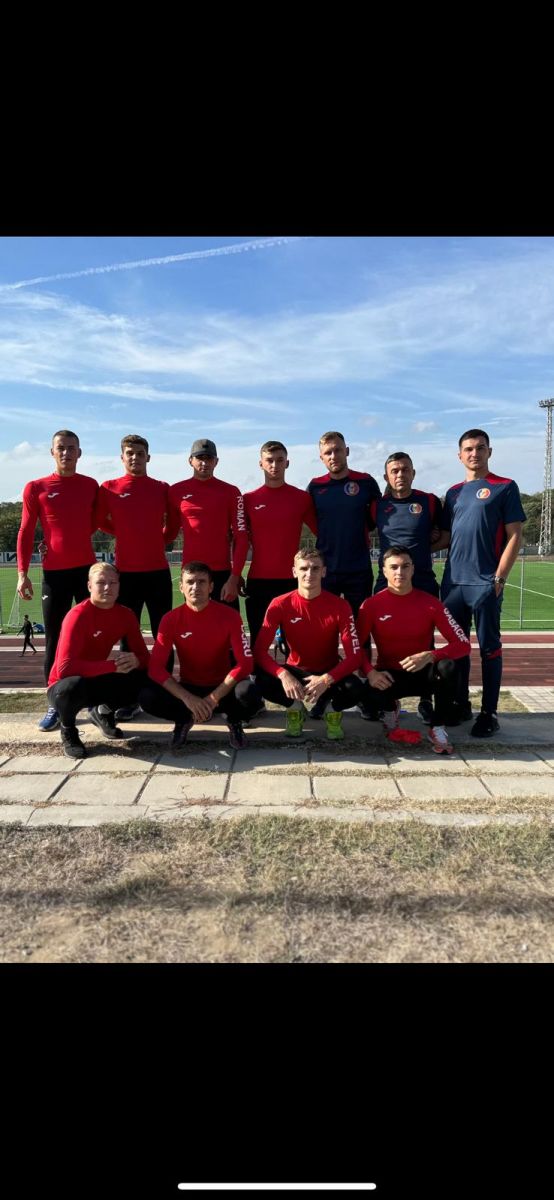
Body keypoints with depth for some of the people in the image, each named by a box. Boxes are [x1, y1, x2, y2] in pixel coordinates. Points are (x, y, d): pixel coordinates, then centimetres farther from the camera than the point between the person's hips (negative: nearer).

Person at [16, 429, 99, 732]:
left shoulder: (91, 486, 7)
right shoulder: (36, 488, 1)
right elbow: (26, 533, 2)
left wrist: (73, 539, 4)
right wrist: (22, 573, -6)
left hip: (87, 568, 2)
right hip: (54, 572, -2)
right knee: (54, 640, 1)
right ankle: (55, 704, 8)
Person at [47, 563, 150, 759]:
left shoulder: (126, 614, -5)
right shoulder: (78, 616, -23)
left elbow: (143, 656, -4)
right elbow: (65, 668, -33)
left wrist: (135, 660, -28)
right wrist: (112, 665, -35)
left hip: (98, 681, 5)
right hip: (66, 685, -5)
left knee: (144, 677, -18)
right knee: (73, 686, -40)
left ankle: (103, 712, 13)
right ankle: (68, 730, -3)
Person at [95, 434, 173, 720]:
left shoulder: (162, 489, 5)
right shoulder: (109, 488, 2)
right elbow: (101, 522, 11)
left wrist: (158, 541, 7)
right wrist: (128, 536, 9)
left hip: (158, 571, 1)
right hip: (126, 572, 0)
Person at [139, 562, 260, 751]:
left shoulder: (229, 616, -14)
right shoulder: (171, 619, -11)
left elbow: (244, 663, -18)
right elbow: (156, 667, -16)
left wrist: (213, 698, -24)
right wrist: (188, 698, -26)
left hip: (222, 687, -1)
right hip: (187, 688, 2)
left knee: (249, 694, -35)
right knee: (147, 697, -26)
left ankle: (234, 721, 3)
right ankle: (184, 719, 6)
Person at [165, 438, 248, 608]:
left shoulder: (230, 492, 0)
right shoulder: (177, 491, 6)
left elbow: (241, 537, -3)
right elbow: (171, 531, 14)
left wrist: (234, 577, -11)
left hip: (223, 573, -1)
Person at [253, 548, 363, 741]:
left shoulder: (340, 605, -17)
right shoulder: (280, 605, -16)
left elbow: (354, 656, -20)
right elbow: (259, 650, -20)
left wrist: (326, 679, -37)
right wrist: (283, 674, -38)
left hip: (329, 673, 0)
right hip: (295, 671, 1)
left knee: (355, 689, -33)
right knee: (263, 682, -31)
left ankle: (332, 709, 4)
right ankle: (295, 708, 3)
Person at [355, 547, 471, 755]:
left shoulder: (430, 603, -9)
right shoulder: (372, 605, -8)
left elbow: (463, 644, -14)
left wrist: (430, 656, -31)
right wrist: (370, 672, -29)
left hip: (422, 673, 0)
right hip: (388, 676, 0)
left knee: (447, 667, -33)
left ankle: (437, 728, -10)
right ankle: (390, 709, 9)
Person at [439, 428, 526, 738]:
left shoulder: (505, 488, -1)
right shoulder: (454, 492, 14)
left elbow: (514, 536, -5)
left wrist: (500, 578, -11)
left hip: (485, 583, -5)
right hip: (453, 582, 6)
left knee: (489, 648, 2)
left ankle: (489, 713, 10)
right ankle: (460, 704, 24)